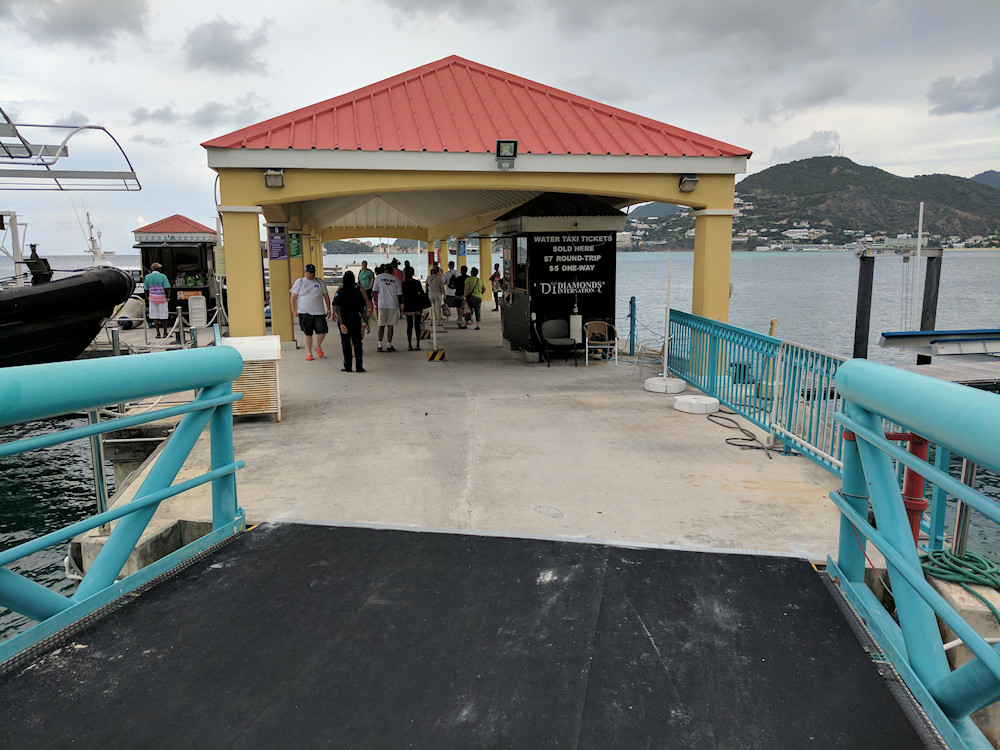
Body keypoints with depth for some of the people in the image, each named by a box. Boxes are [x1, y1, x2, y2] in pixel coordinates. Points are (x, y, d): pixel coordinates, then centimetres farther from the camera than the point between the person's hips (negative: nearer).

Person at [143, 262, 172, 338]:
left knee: (155, 315, 6)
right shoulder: (163, 276, -9)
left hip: (152, 298, 2)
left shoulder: (147, 277, 0)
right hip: (162, 298, -2)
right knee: (163, 316, 6)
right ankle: (165, 333, 10)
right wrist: (167, 296, 3)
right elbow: (166, 289, -14)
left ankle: (158, 333, 4)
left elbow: (146, 290, 2)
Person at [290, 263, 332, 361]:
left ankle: (318, 347, 22)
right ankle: (309, 353, 19)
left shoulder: (320, 282, 8)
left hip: (319, 312, 1)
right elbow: (293, 296, 5)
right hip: (304, 313, -1)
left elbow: (326, 296, 13)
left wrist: (329, 309, 9)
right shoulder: (299, 282, 3)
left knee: (322, 332, -7)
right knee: (307, 334, 5)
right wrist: (294, 310, -1)